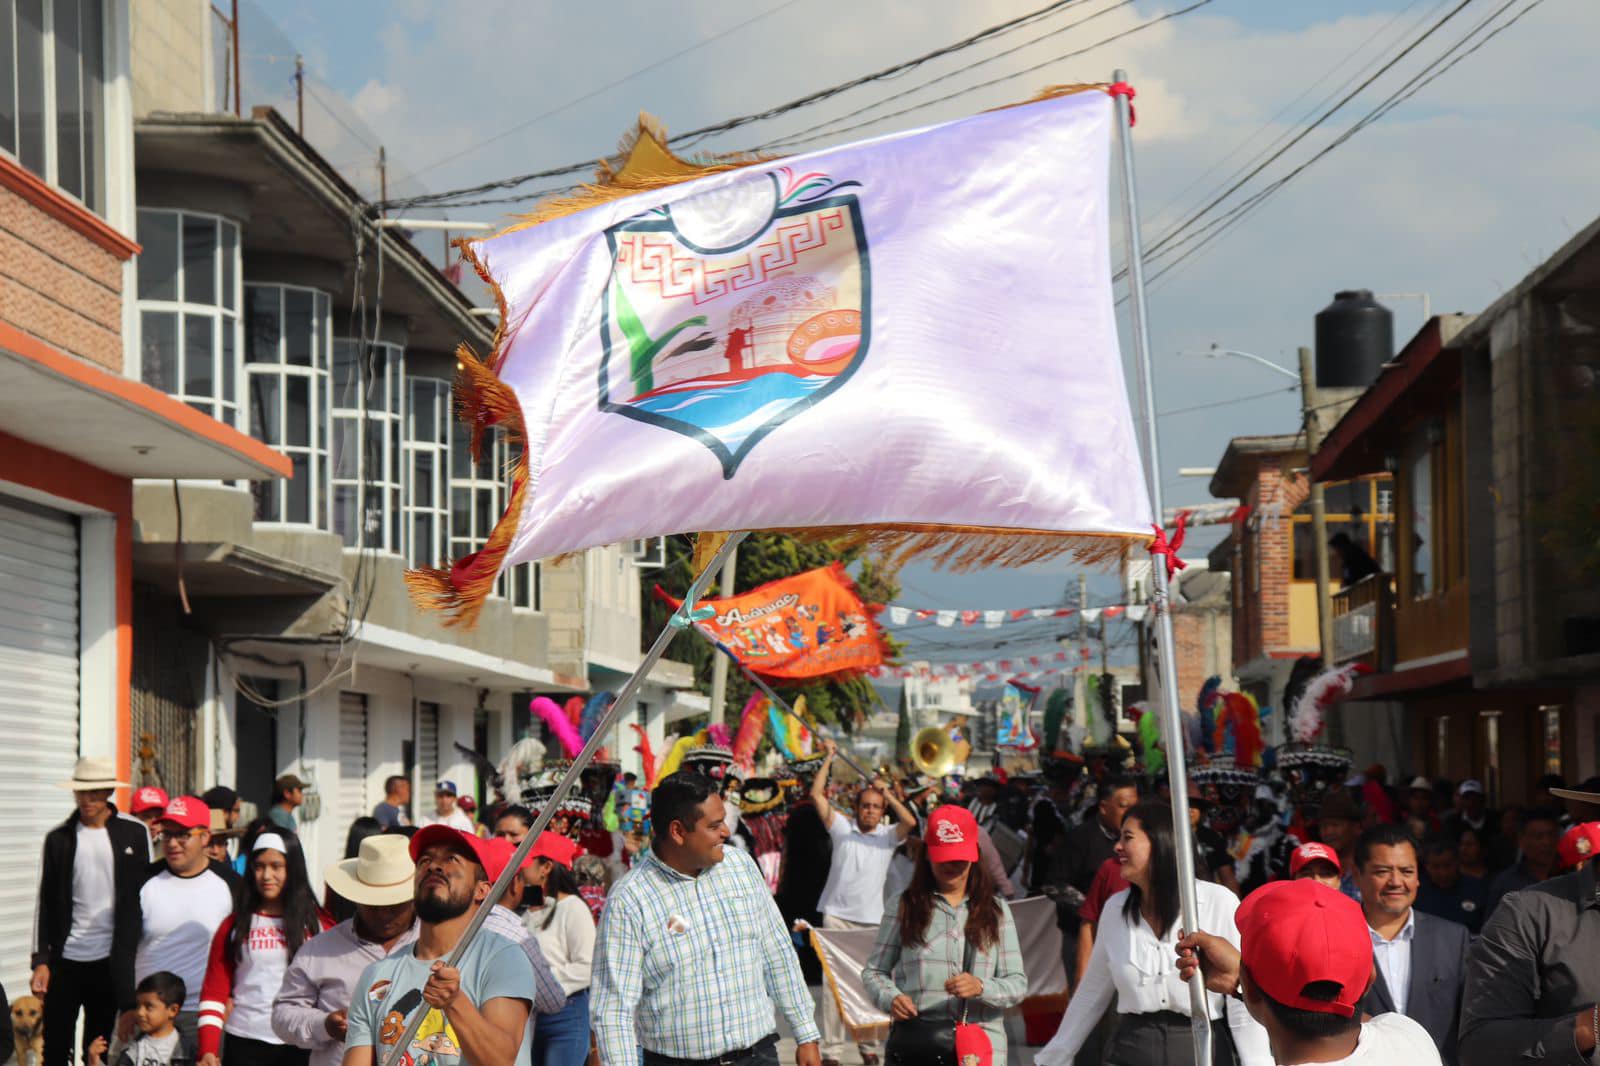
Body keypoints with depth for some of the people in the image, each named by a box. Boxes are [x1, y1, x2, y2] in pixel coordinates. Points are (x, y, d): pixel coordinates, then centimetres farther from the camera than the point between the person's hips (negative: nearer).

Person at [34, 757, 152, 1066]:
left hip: (111, 961, -1)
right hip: (65, 959, 1)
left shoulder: (135, 835, 2)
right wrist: (41, 961, -1)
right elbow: (45, 904, 5)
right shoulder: (58, 839, 4)